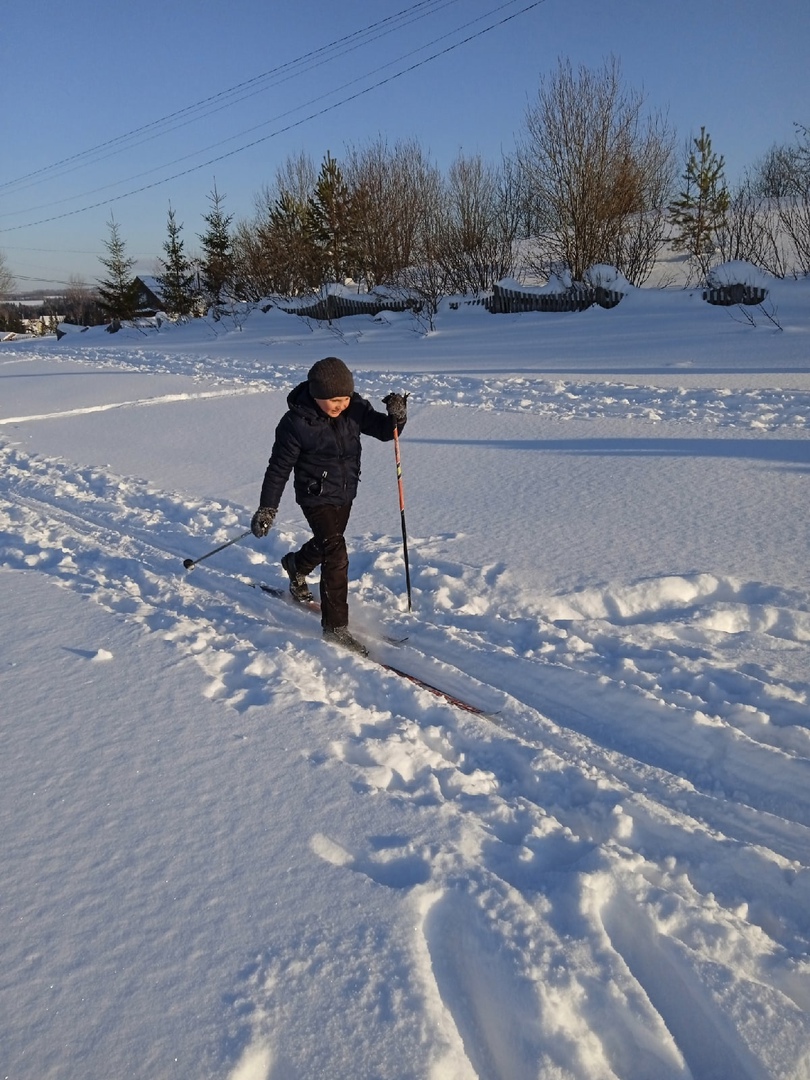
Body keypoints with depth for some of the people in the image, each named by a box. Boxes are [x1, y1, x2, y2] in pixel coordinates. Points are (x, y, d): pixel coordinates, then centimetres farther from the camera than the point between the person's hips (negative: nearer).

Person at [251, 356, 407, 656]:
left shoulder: (354, 408, -11)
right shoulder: (296, 423, -23)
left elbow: (382, 430, -5)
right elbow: (279, 468, -15)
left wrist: (396, 417, -28)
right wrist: (267, 508, -14)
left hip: (345, 494, 6)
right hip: (316, 497, -6)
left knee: (327, 543, 27)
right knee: (336, 557, -13)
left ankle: (295, 565, 60)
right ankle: (335, 626, -3)